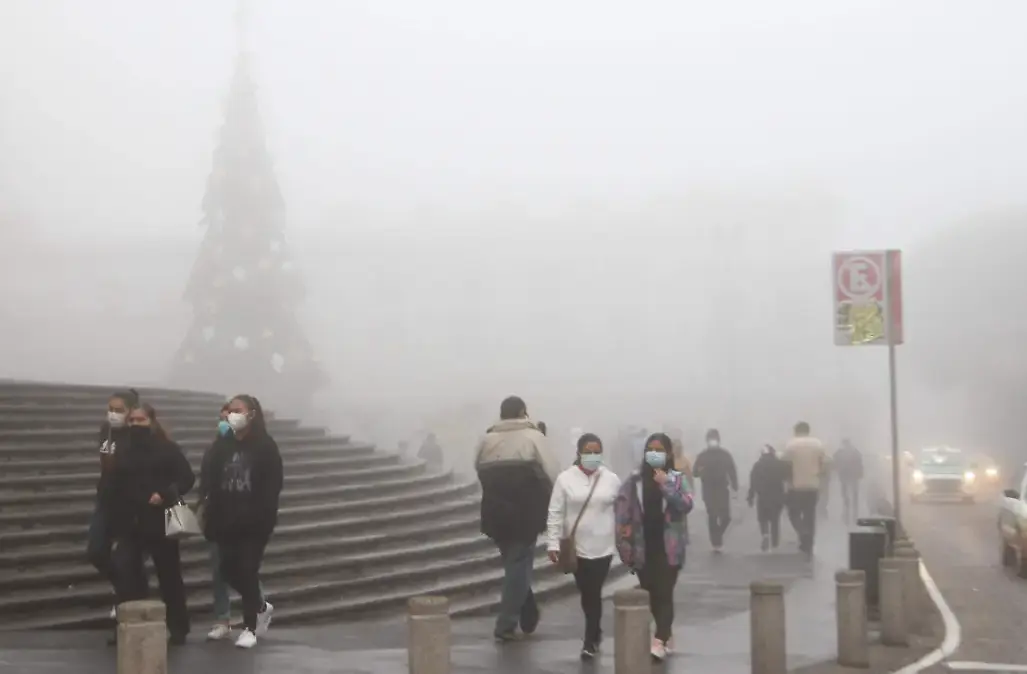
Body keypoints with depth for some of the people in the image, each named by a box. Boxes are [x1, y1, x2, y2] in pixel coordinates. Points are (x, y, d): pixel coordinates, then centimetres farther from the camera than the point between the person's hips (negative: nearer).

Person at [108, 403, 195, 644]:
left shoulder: (168, 450, -2)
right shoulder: (122, 455, 11)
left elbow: (187, 478, -6)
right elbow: (115, 492, 10)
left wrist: (165, 494, -23)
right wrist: (115, 530, 6)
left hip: (161, 522, -3)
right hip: (130, 524, 3)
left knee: (169, 575, 5)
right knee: (123, 567, -15)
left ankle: (178, 627, 17)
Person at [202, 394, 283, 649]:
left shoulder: (266, 446, -6)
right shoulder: (224, 446, 8)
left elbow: (272, 486, -10)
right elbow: (212, 482, 6)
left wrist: (260, 517, -19)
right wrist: (213, 518, -3)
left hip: (255, 522, -5)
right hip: (227, 520, 5)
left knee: (247, 570, -5)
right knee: (229, 570, 5)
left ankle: (250, 627, 7)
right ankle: (261, 607, 30)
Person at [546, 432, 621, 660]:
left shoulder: (612, 479, 0)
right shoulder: (565, 479, -4)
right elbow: (555, 513, -3)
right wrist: (554, 543, -7)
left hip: (602, 547, -1)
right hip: (576, 546, 1)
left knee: (594, 594, -3)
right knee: (585, 594, 11)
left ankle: (590, 641, 3)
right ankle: (595, 631, 34)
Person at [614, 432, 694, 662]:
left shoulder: (677, 479, 0)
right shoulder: (634, 480, 2)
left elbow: (686, 505, -15)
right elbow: (622, 512, 1)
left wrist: (666, 485, -20)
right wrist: (625, 546, -7)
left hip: (669, 548, -3)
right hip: (643, 548, 3)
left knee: (664, 594, -9)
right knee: (652, 595, 11)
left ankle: (659, 641, -15)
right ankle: (667, 635, 27)